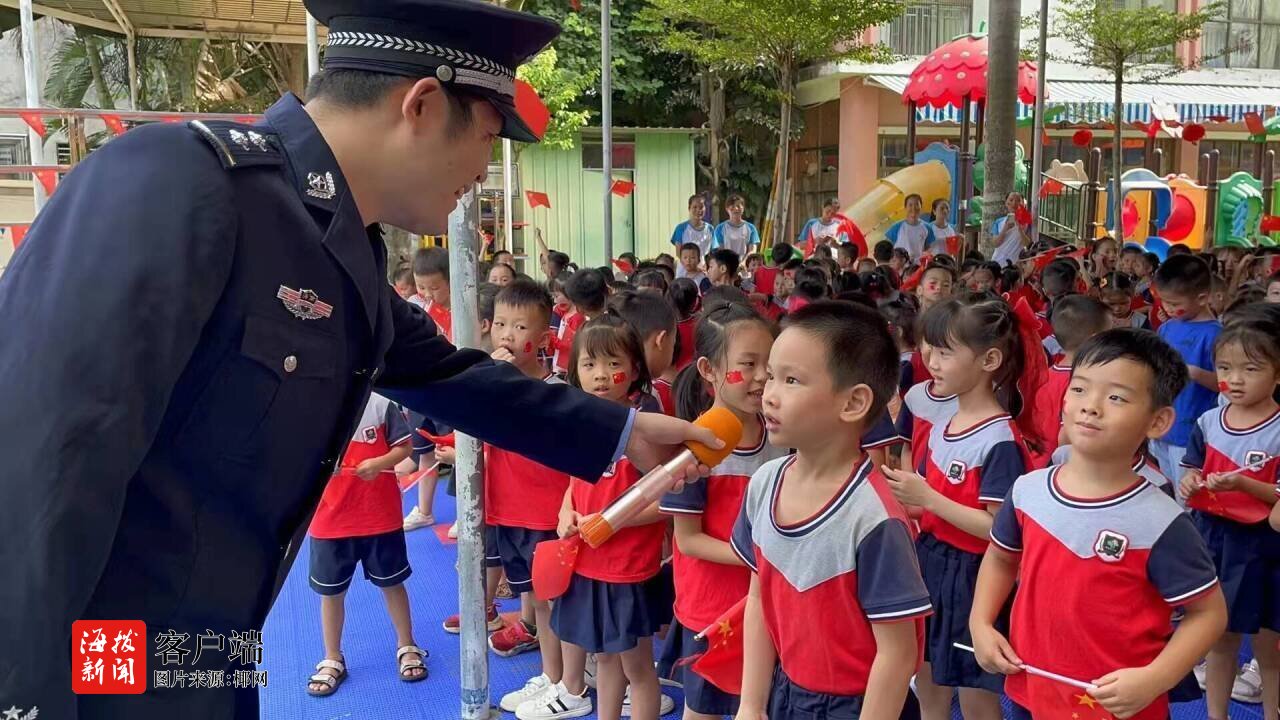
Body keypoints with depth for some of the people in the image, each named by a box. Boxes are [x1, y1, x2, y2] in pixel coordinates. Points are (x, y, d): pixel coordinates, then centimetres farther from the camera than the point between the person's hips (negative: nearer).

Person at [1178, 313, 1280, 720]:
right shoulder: (1208, 422, 0)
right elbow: (1192, 473, 10)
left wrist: (1244, 484, -29)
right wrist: (1190, 484, -12)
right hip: (1212, 540, 4)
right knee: (1219, 638, 17)